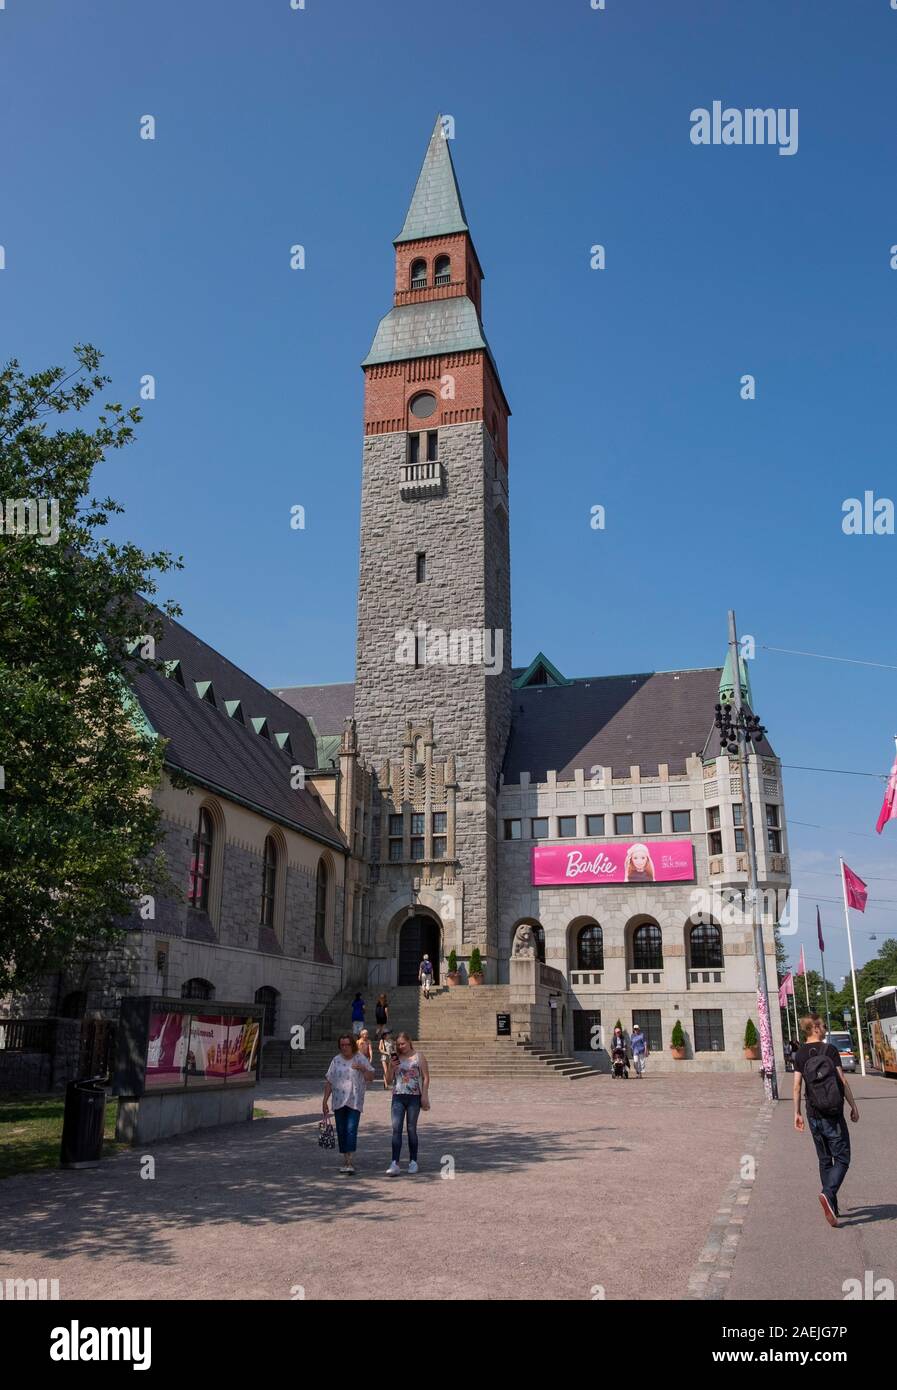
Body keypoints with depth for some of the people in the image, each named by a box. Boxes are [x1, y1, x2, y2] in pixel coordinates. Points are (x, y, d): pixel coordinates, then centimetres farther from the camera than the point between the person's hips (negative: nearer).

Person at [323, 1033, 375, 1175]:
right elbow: (329, 1082, 10)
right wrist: (325, 1101, 6)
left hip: (355, 1101, -3)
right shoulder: (336, 1060, 7)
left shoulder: (360, 1059, 1)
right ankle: (345, 1160, 20)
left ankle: (349, 1162, -14)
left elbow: (370, 1077, 3)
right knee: (341, 1131, 7)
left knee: (351, 1130, -13)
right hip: (339, 1102, 3)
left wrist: (363, 1069, -15)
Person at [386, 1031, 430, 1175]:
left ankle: (413, 1161, 17)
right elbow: (389, 1080, 14)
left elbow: (426, 1077, 0)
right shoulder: (395, 1059, 11)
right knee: (396, 1128, -8)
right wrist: (391, 1068, -3)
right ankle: (395, 1164, -12)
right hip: (398, 1097, 2)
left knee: (411, 1129, 5)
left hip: (414, 1097, -2)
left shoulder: (419, 1057, 2)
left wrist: (425, 1096, -9)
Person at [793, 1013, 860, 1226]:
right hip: (834, 1114, -4)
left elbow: (797, 1086, 1)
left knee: (825, 1160, 15)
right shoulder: (830, 1050, -7)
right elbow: (842, 1081, -8)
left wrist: (797, 1113, 7)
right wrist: (853, 1106, 1)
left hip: (814, 1115, 4)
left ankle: (832, 1206, 17)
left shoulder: (800, 1054, 4)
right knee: (842, 1158, 0)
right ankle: (828, 1194, -22)